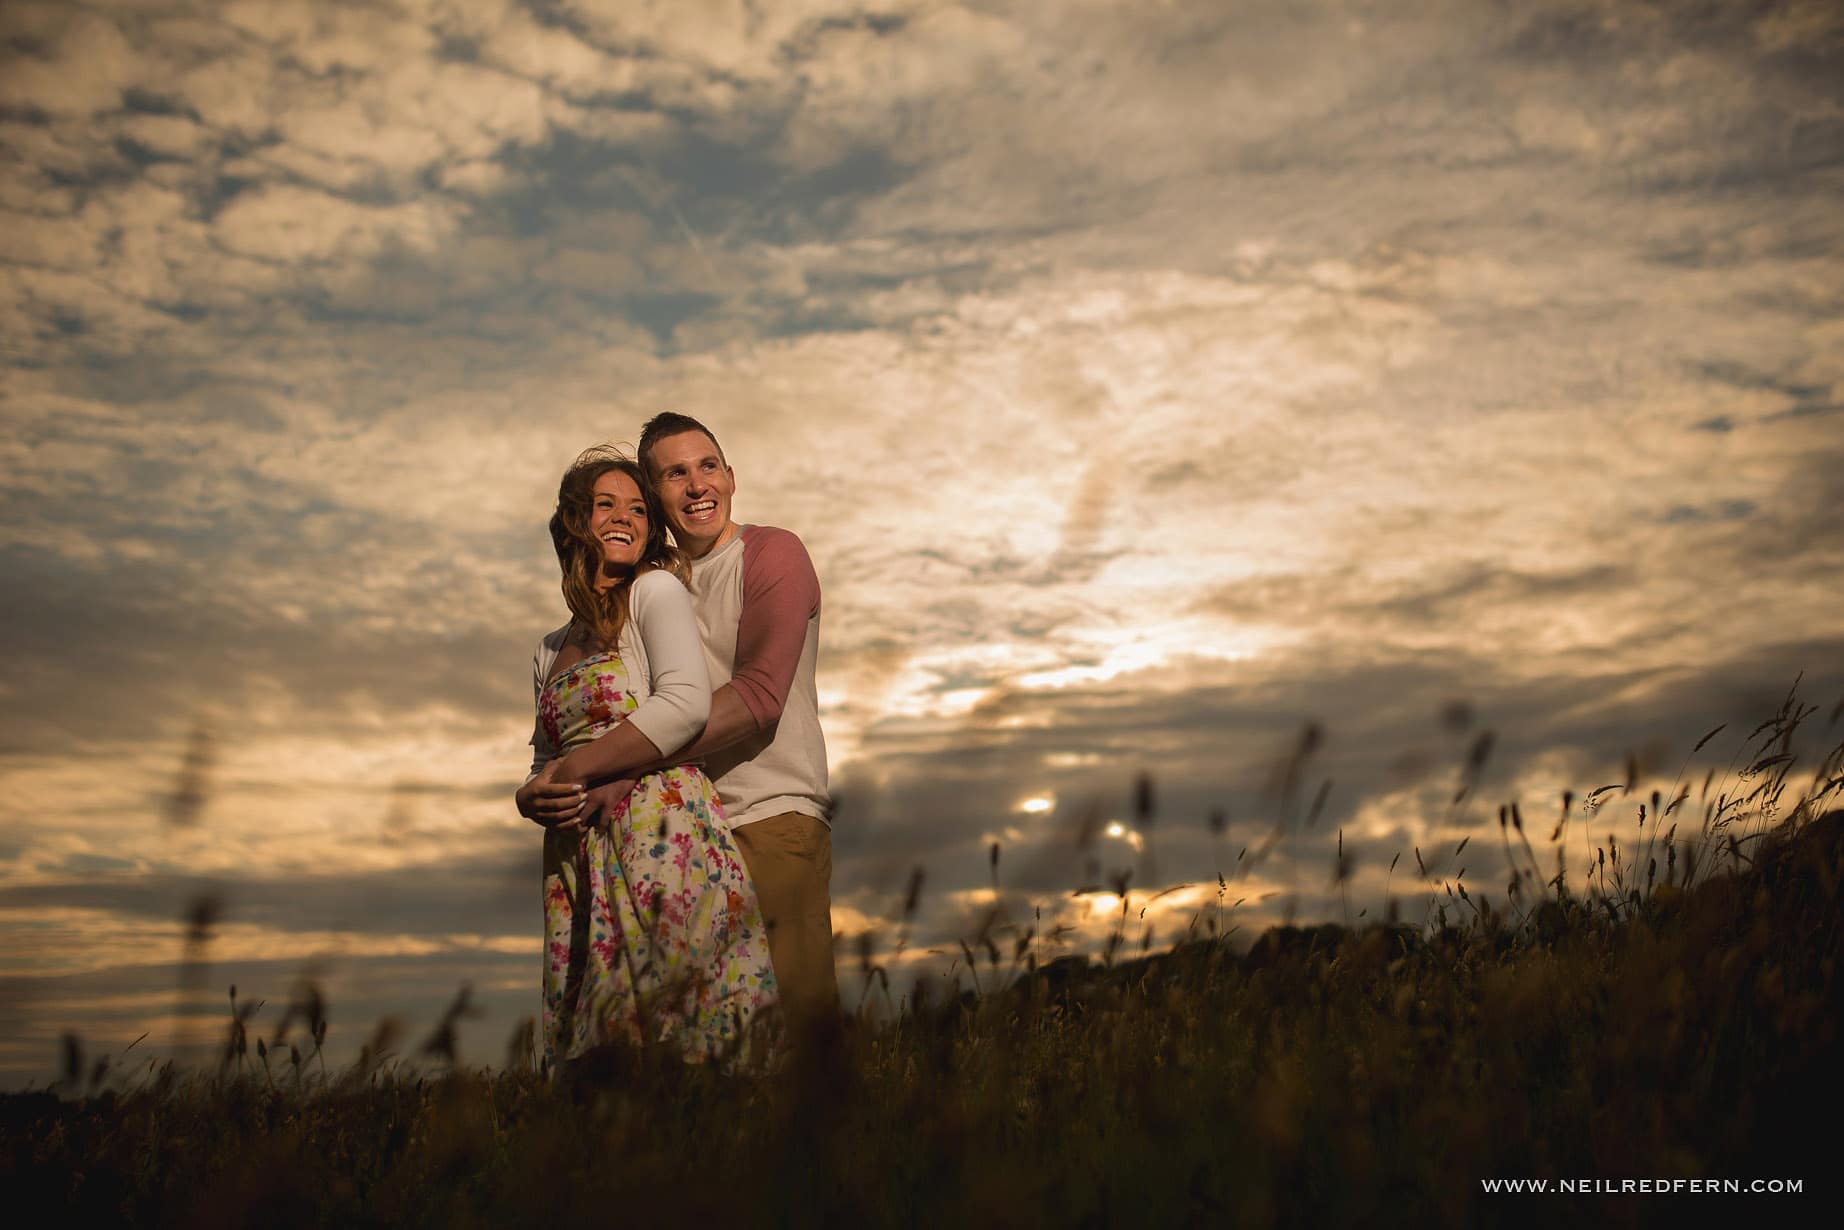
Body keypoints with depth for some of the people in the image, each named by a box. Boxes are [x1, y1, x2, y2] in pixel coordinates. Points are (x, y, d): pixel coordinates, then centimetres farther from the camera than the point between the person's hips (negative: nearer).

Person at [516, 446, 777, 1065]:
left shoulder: (656, 590, 4)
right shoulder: (551, 651, 24)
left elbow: (687, 704, -12)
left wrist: (576, 771, -8)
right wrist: (532, 797, 1)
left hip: (660, 826, -6)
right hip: (578, 859, 6)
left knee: (667, 1024, -13)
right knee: (596, 1041, 2)